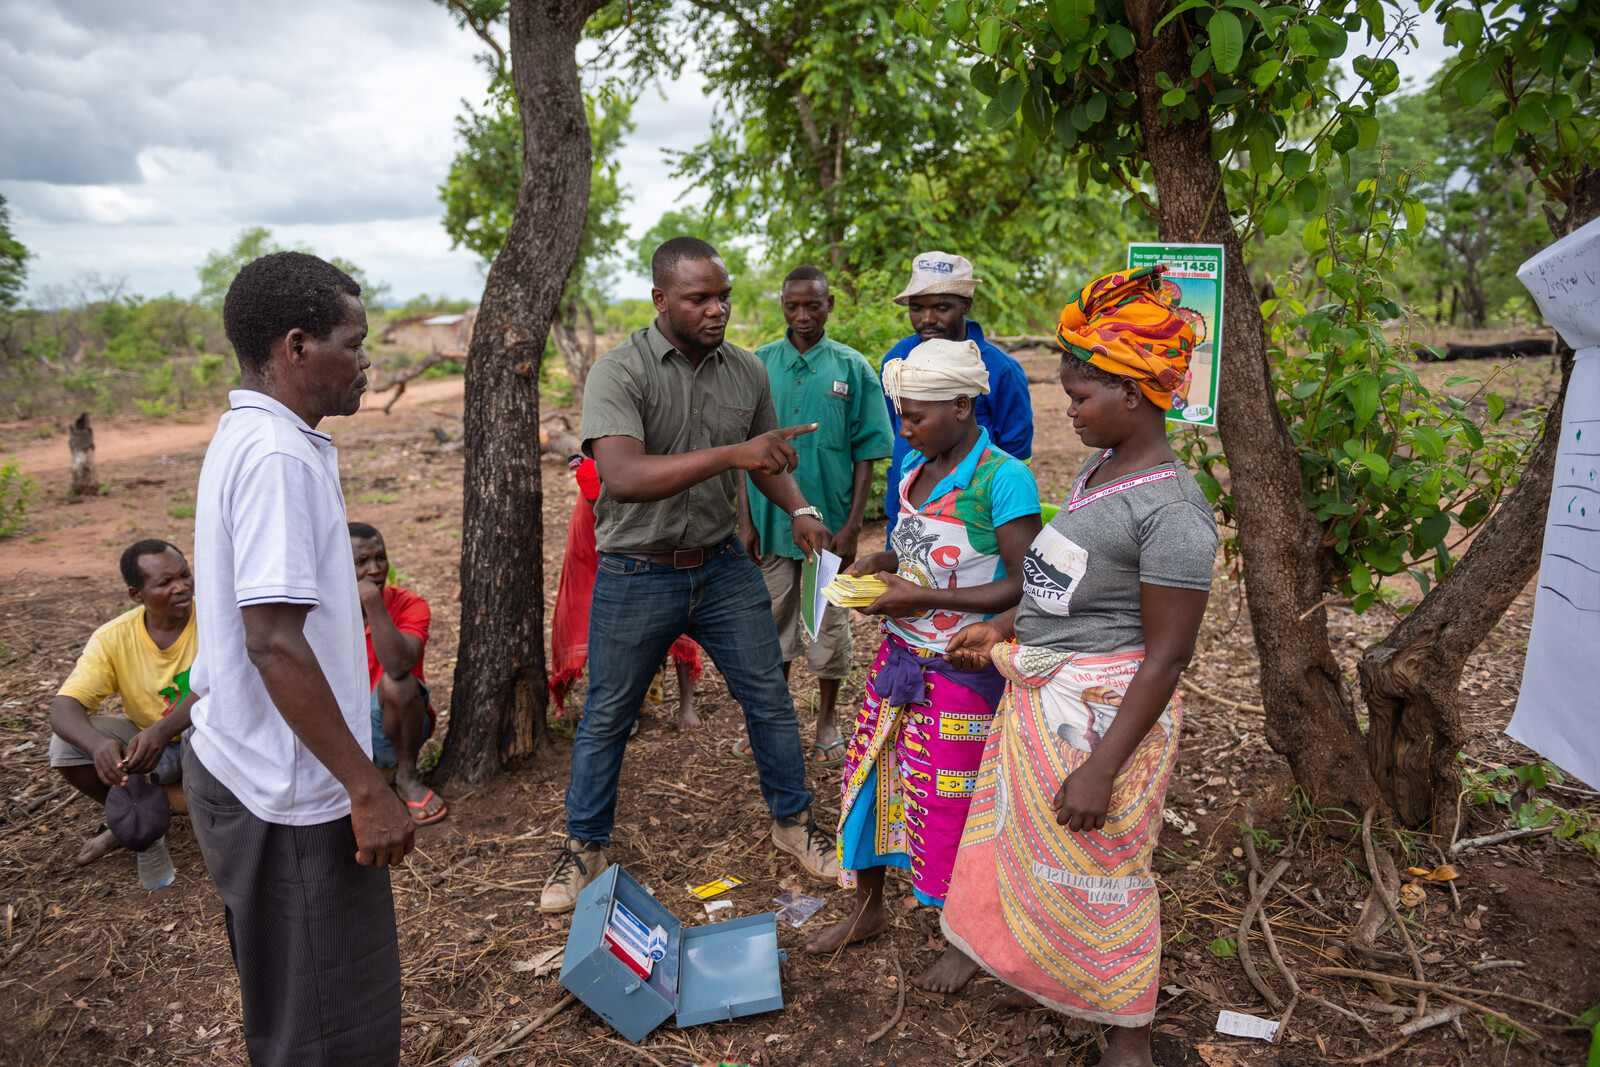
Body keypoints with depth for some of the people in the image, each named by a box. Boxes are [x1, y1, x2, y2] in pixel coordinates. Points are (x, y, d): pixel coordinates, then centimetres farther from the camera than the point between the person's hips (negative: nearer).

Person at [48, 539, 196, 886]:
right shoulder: (114, 638, -12)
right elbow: (63, 707, -19)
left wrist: (162, 731, -47)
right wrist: (98, 744, -42)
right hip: (145, 739, 3)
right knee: (66, 745, -19)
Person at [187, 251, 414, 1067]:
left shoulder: (249, 438, 10)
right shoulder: (279, 456, -21)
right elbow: (274, 641, -27)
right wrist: (367, 787, -22)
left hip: (239, 769, 10)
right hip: (291, 794, -10)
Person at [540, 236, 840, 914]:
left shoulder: (747, 372, -1)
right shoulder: (619, 373, -17)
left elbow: (766, 459, 15)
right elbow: (623, 477, -33)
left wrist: (799, 509, -5)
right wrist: (729, 454, -41)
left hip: (724, 566, 4)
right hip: (636, 575, -3)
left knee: (769, 699, 10)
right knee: (606, 717, 10)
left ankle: (793, 821, 33)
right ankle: (584, 849, 31)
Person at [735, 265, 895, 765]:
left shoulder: (853, 368, -2)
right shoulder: (758, 365, 1)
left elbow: (865, 455, -2)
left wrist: (852, 525, -9)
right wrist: (746, 521, -3)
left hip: (830, 518, -1)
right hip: (770, 517, 1)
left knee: (830, 620, 9)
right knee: (773, 617, 12)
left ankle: (827, 719, 28)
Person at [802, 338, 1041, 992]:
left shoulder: (1003, 478, -19)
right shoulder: (916, 466, 6)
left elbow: (1025, 587, -20)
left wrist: (924, 597, -21)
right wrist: (881, 563, -1)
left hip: (962, 669, -7)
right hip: (899, 653, 7)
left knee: (951, 803, 5)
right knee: (871, 774, 14)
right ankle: (869, 908, 36)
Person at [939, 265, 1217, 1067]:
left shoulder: (1172, 509, -22)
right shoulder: (1097, 470, 5)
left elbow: (1166, 657, -22)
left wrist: (1101, 767, -22)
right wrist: (1001, 629, 14)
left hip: (1105, 711, -9)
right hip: (1039, 694, 9)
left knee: (1099, 870, 7)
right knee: (1030, 844, 23)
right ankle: (1044, 976, 47)